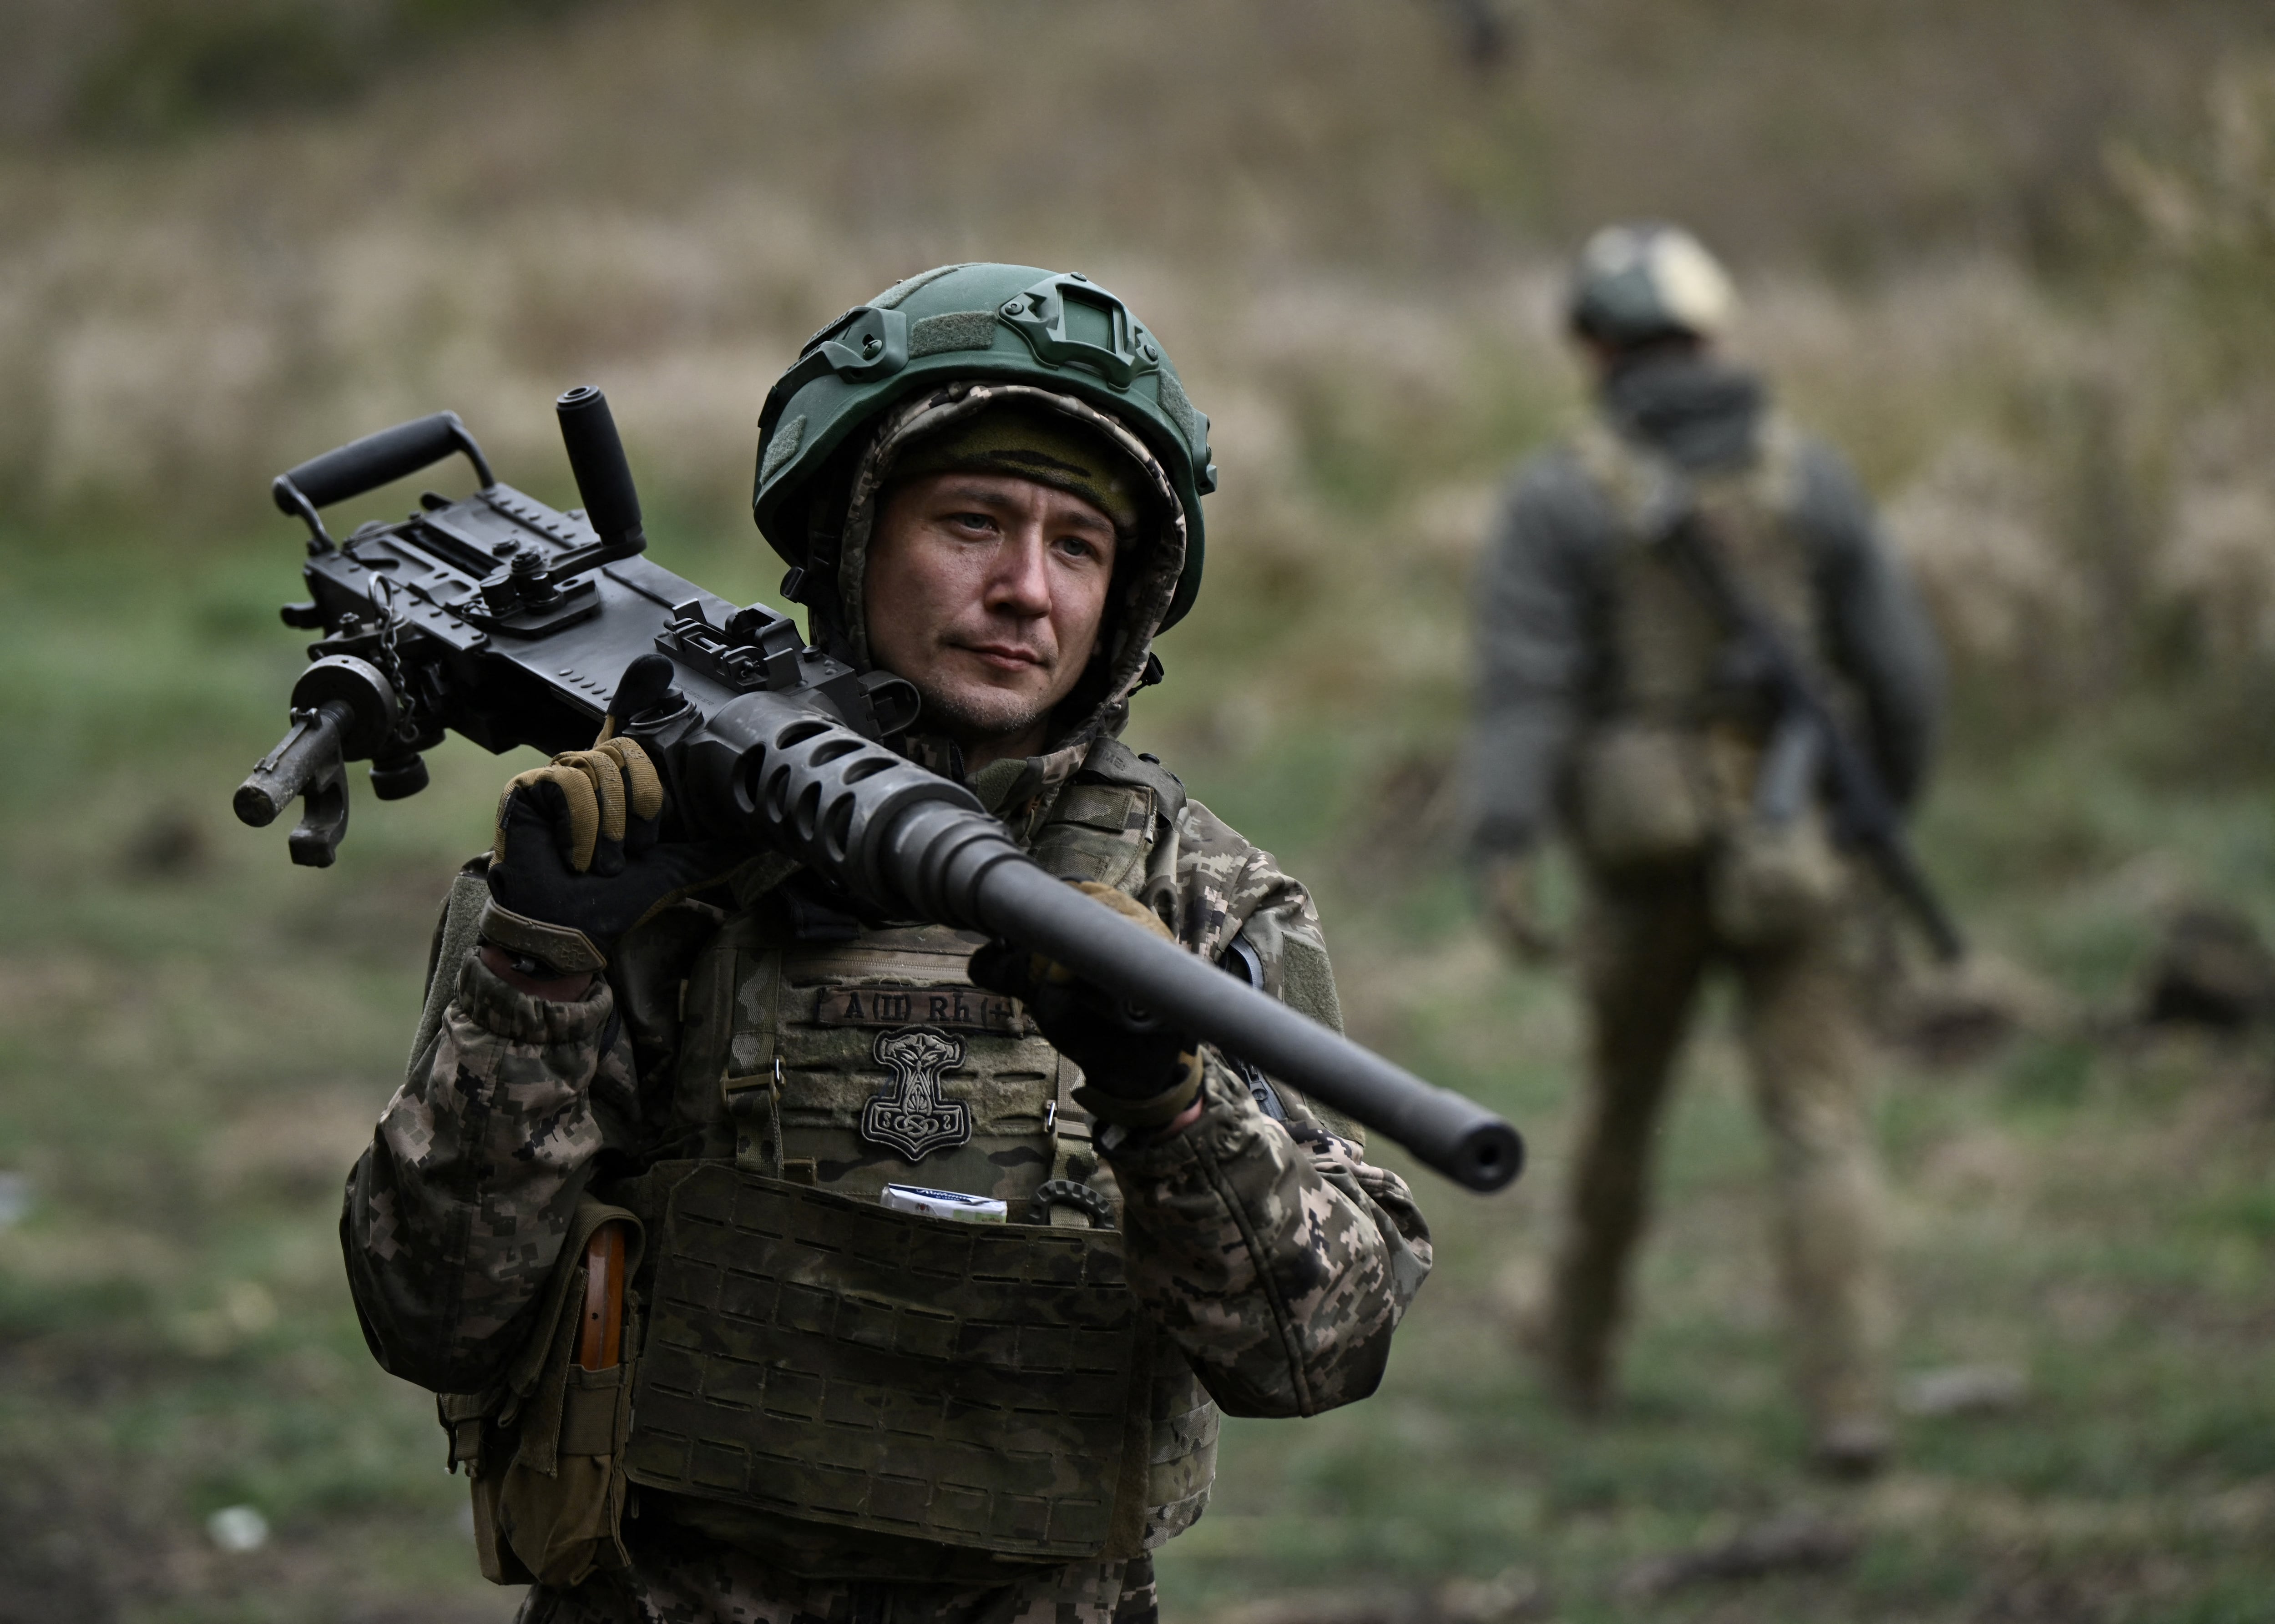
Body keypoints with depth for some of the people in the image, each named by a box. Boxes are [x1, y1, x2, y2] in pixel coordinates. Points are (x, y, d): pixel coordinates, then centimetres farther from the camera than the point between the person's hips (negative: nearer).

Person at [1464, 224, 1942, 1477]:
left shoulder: (1559, 498, -6)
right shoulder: (1810, 478, 0)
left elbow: (1522, 683, -17)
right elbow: (1900, 668, 1)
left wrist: (1503, 858, -25)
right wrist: (1887, 806, 19)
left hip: (1647, 854, 0)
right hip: (1791, 852, 0)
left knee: (1622, 1097, 21)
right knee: (1819, 1124, -1)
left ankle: (1581, 1348, 40)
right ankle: (1845, 1400, -14)